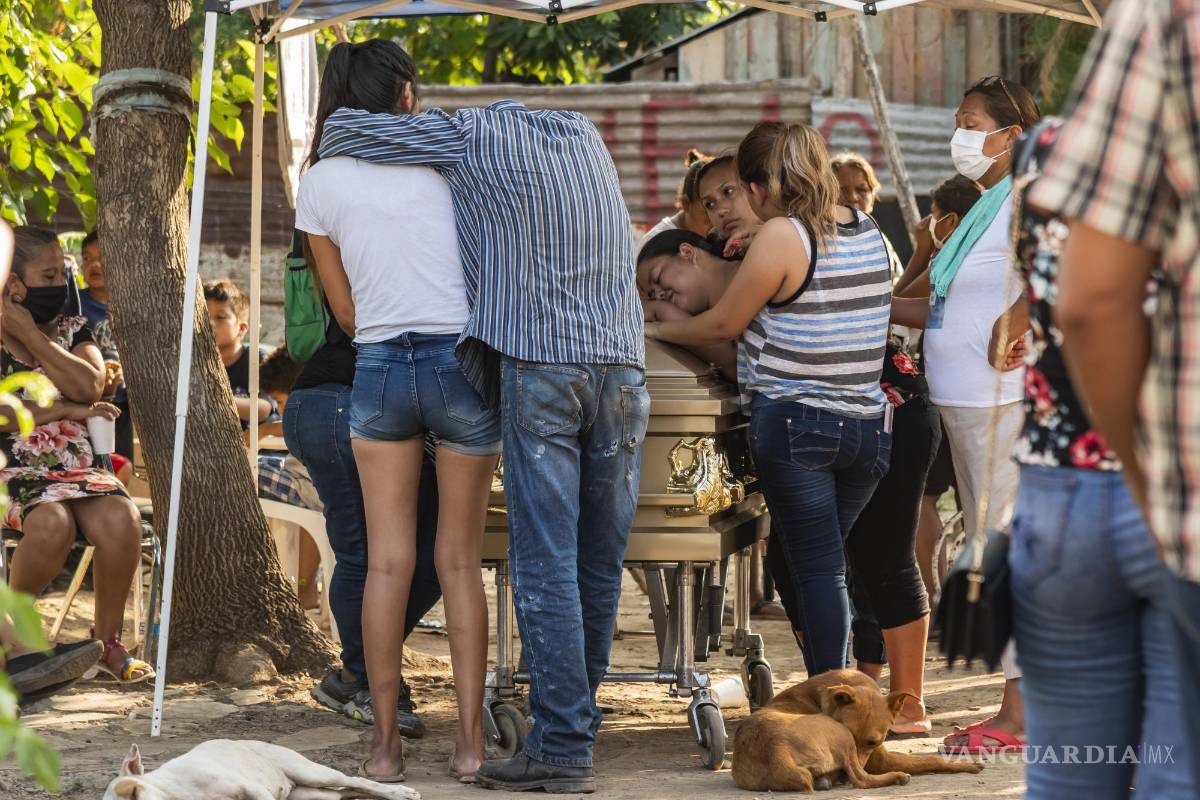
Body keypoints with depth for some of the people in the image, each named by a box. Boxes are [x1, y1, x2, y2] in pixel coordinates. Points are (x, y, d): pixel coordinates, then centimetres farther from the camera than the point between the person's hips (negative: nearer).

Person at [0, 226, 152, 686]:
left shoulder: (73, 331, 16)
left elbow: (88, 386, -5)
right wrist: (68, 410, -7)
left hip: (77, 469, 4)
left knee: (121, 519, -30)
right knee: (52, 523, -37)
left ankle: (108, 641, -14)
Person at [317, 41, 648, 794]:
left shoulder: (473, 136, 5)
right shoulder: (585, 133, 21)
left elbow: (341, 130, 7)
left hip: (538, 364, -5)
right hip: (622, 362, 5)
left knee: (547, 562, -6)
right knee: (601, 561, 8)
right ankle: (577, 712, 14)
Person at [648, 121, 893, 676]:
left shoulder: (781, 236, -11)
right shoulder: (869, 232, 11)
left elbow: (723, 324, -4)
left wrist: (661, 330, 14)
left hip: (792, 419, -6)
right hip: (867, 423, 6)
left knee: (814, 567, -3)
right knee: (821, 563, 17)